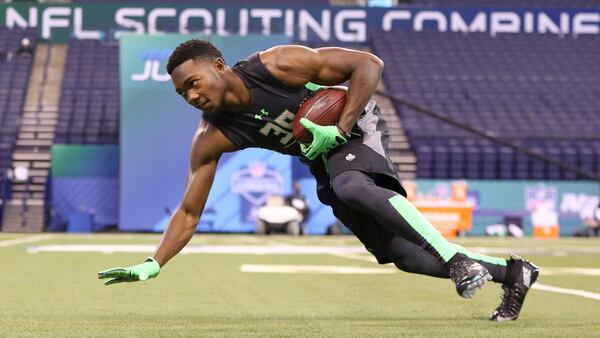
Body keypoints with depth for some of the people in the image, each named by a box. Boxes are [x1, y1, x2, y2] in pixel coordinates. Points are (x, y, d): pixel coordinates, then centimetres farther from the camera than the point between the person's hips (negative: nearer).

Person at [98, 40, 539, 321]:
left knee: (352, 188, -39)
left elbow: (368, 64, -23)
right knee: (402, 255, -2)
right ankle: (511, 273, 10)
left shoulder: (279, 65, -27)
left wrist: (339, 130, -30)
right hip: (323, 160, 5)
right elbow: (189, 211, -11)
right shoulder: (210, 140, -14)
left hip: (357, 125, -5)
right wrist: (153, 264, -24)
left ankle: (456, 256, -35)